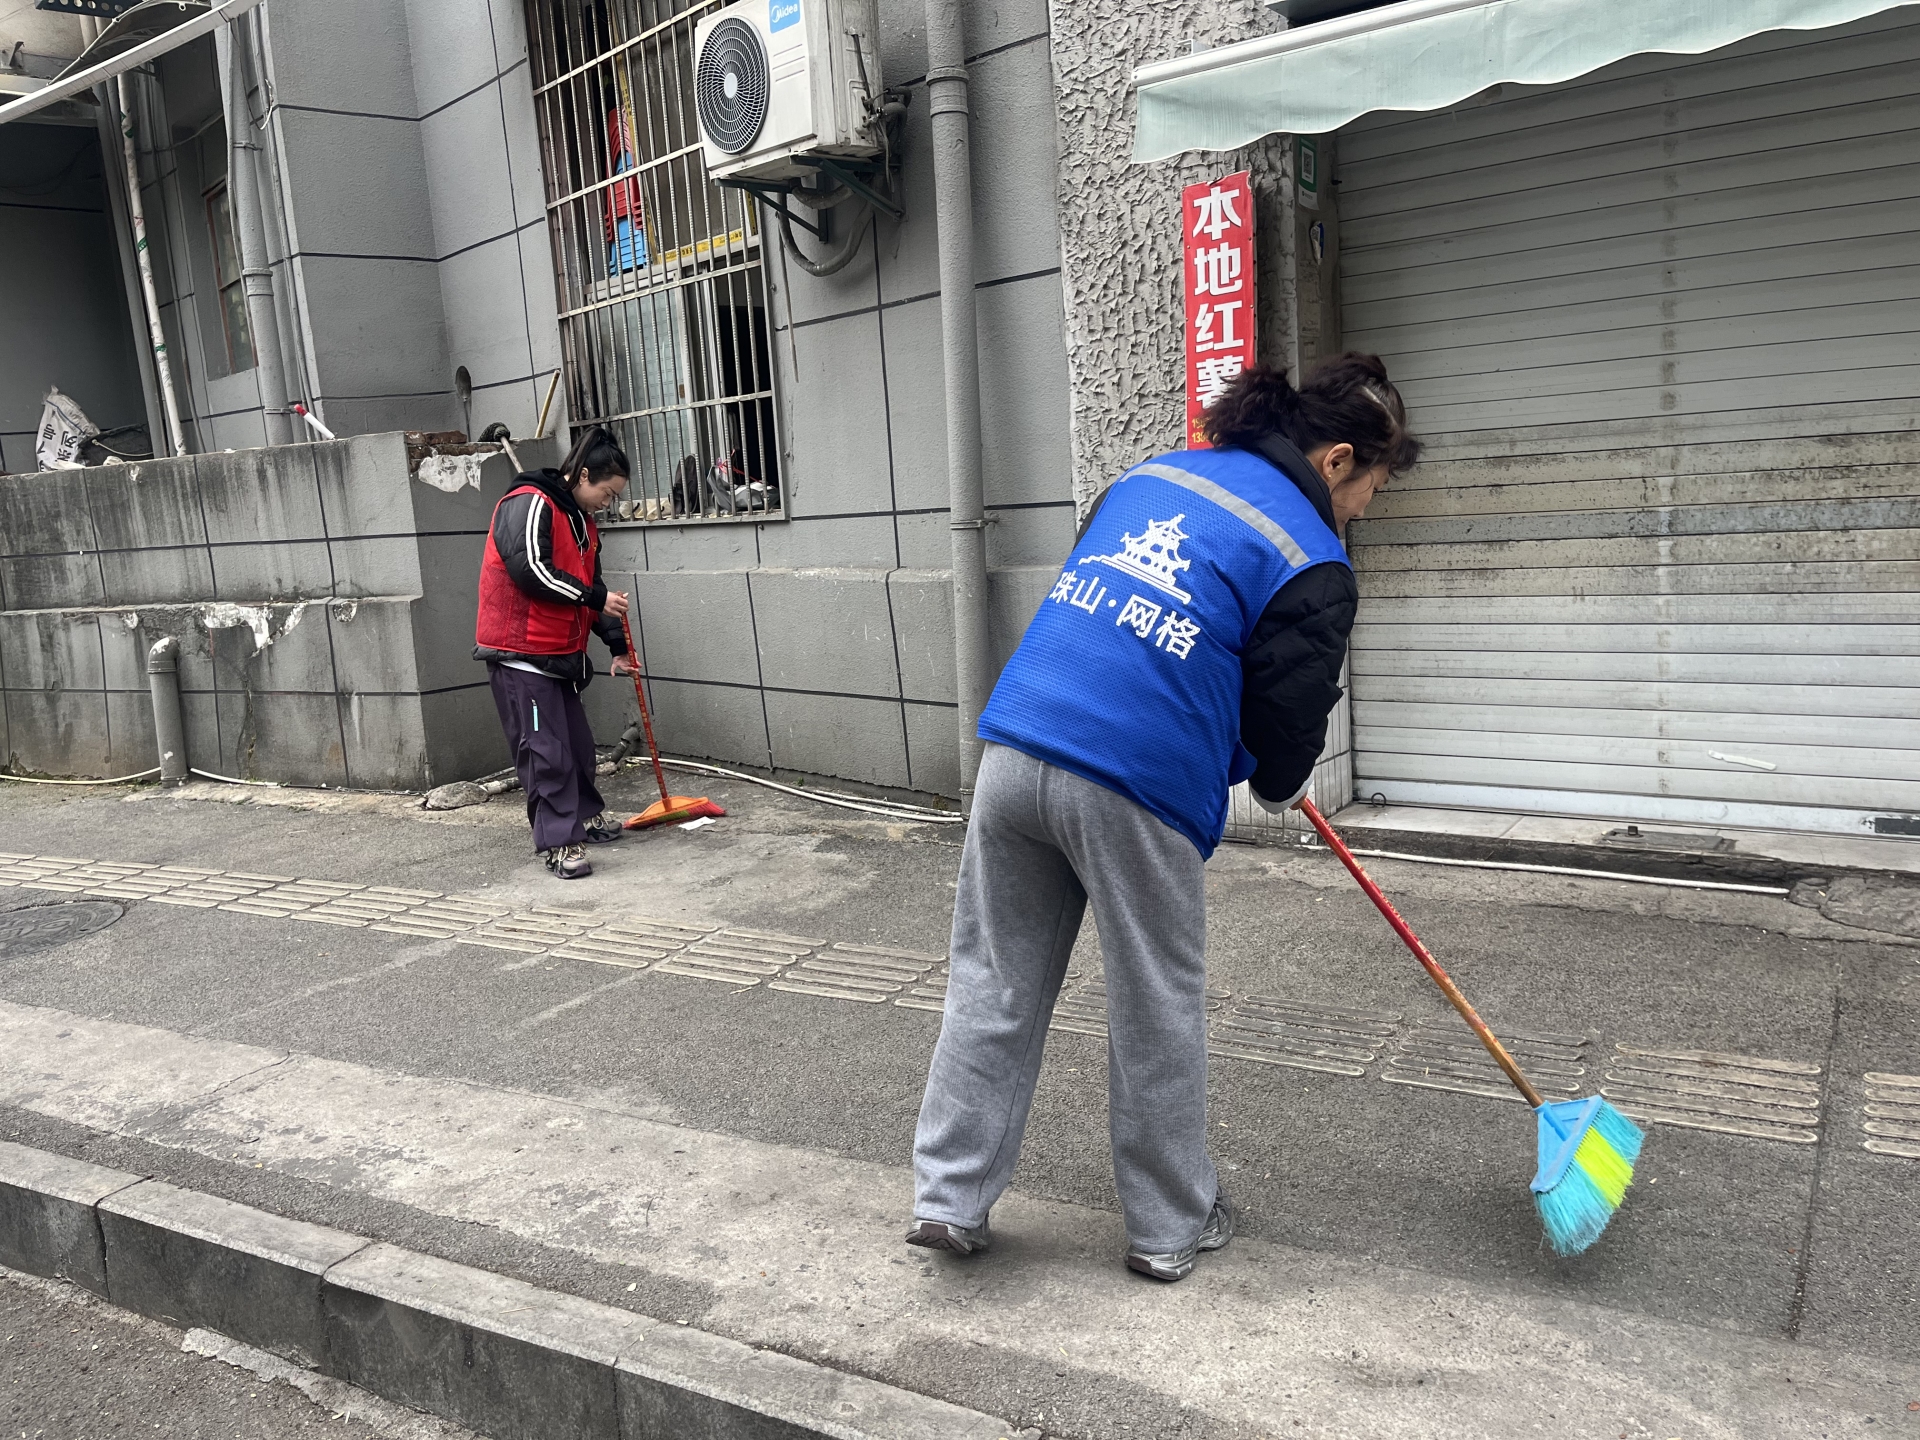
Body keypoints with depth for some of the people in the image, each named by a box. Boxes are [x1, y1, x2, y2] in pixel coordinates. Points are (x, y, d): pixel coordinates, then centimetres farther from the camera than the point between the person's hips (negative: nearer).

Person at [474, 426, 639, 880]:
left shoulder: (582, 521, 16)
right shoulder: (529, 505, -14)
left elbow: (591, 587, 20)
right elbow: (530, 569, -25)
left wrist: (618, 645, 14)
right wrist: (596, 597, -18)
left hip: (560, 653, 9)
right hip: (519, 654, -9)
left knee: (576, 742, 17)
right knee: (545, 751, -8)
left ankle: (586, 816, 35)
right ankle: (559, 842, -4)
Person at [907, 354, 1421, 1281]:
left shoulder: (1152, 474, 18)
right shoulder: (1312, 564, -2)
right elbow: (1288, 719, -1)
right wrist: (1277, 787, 24)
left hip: (1016, 746, 6)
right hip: (1136, 793, -5)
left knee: (996, 985, 15)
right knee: (1159, 1012, 12)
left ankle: (949, 1196, 23)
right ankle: (1171, 1225, 29)